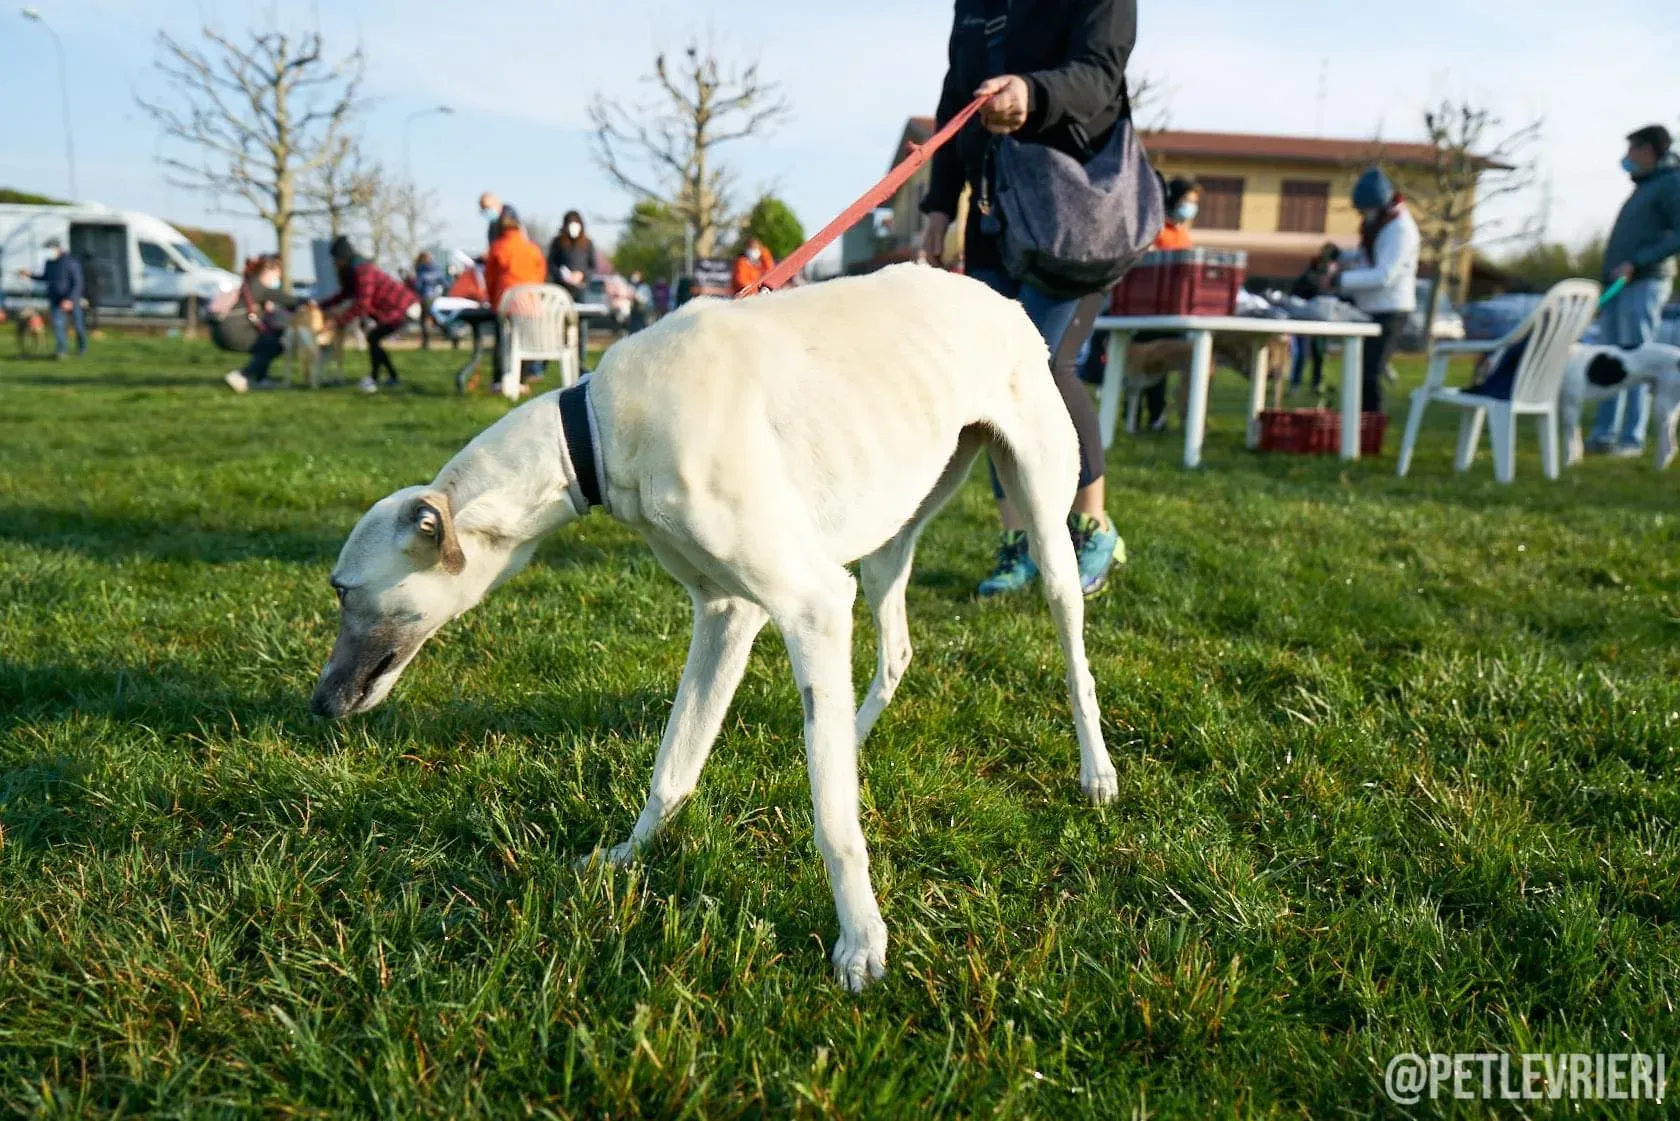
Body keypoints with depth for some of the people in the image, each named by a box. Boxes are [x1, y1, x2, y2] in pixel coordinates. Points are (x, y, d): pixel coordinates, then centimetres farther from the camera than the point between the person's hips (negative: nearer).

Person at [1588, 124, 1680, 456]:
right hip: (1619, 284, 9)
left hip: (1645, 283, -9)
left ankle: (1632, 438, -9)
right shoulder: (1646, 186, 24)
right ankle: (1603, 434, 6)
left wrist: (1636, 262, -19)